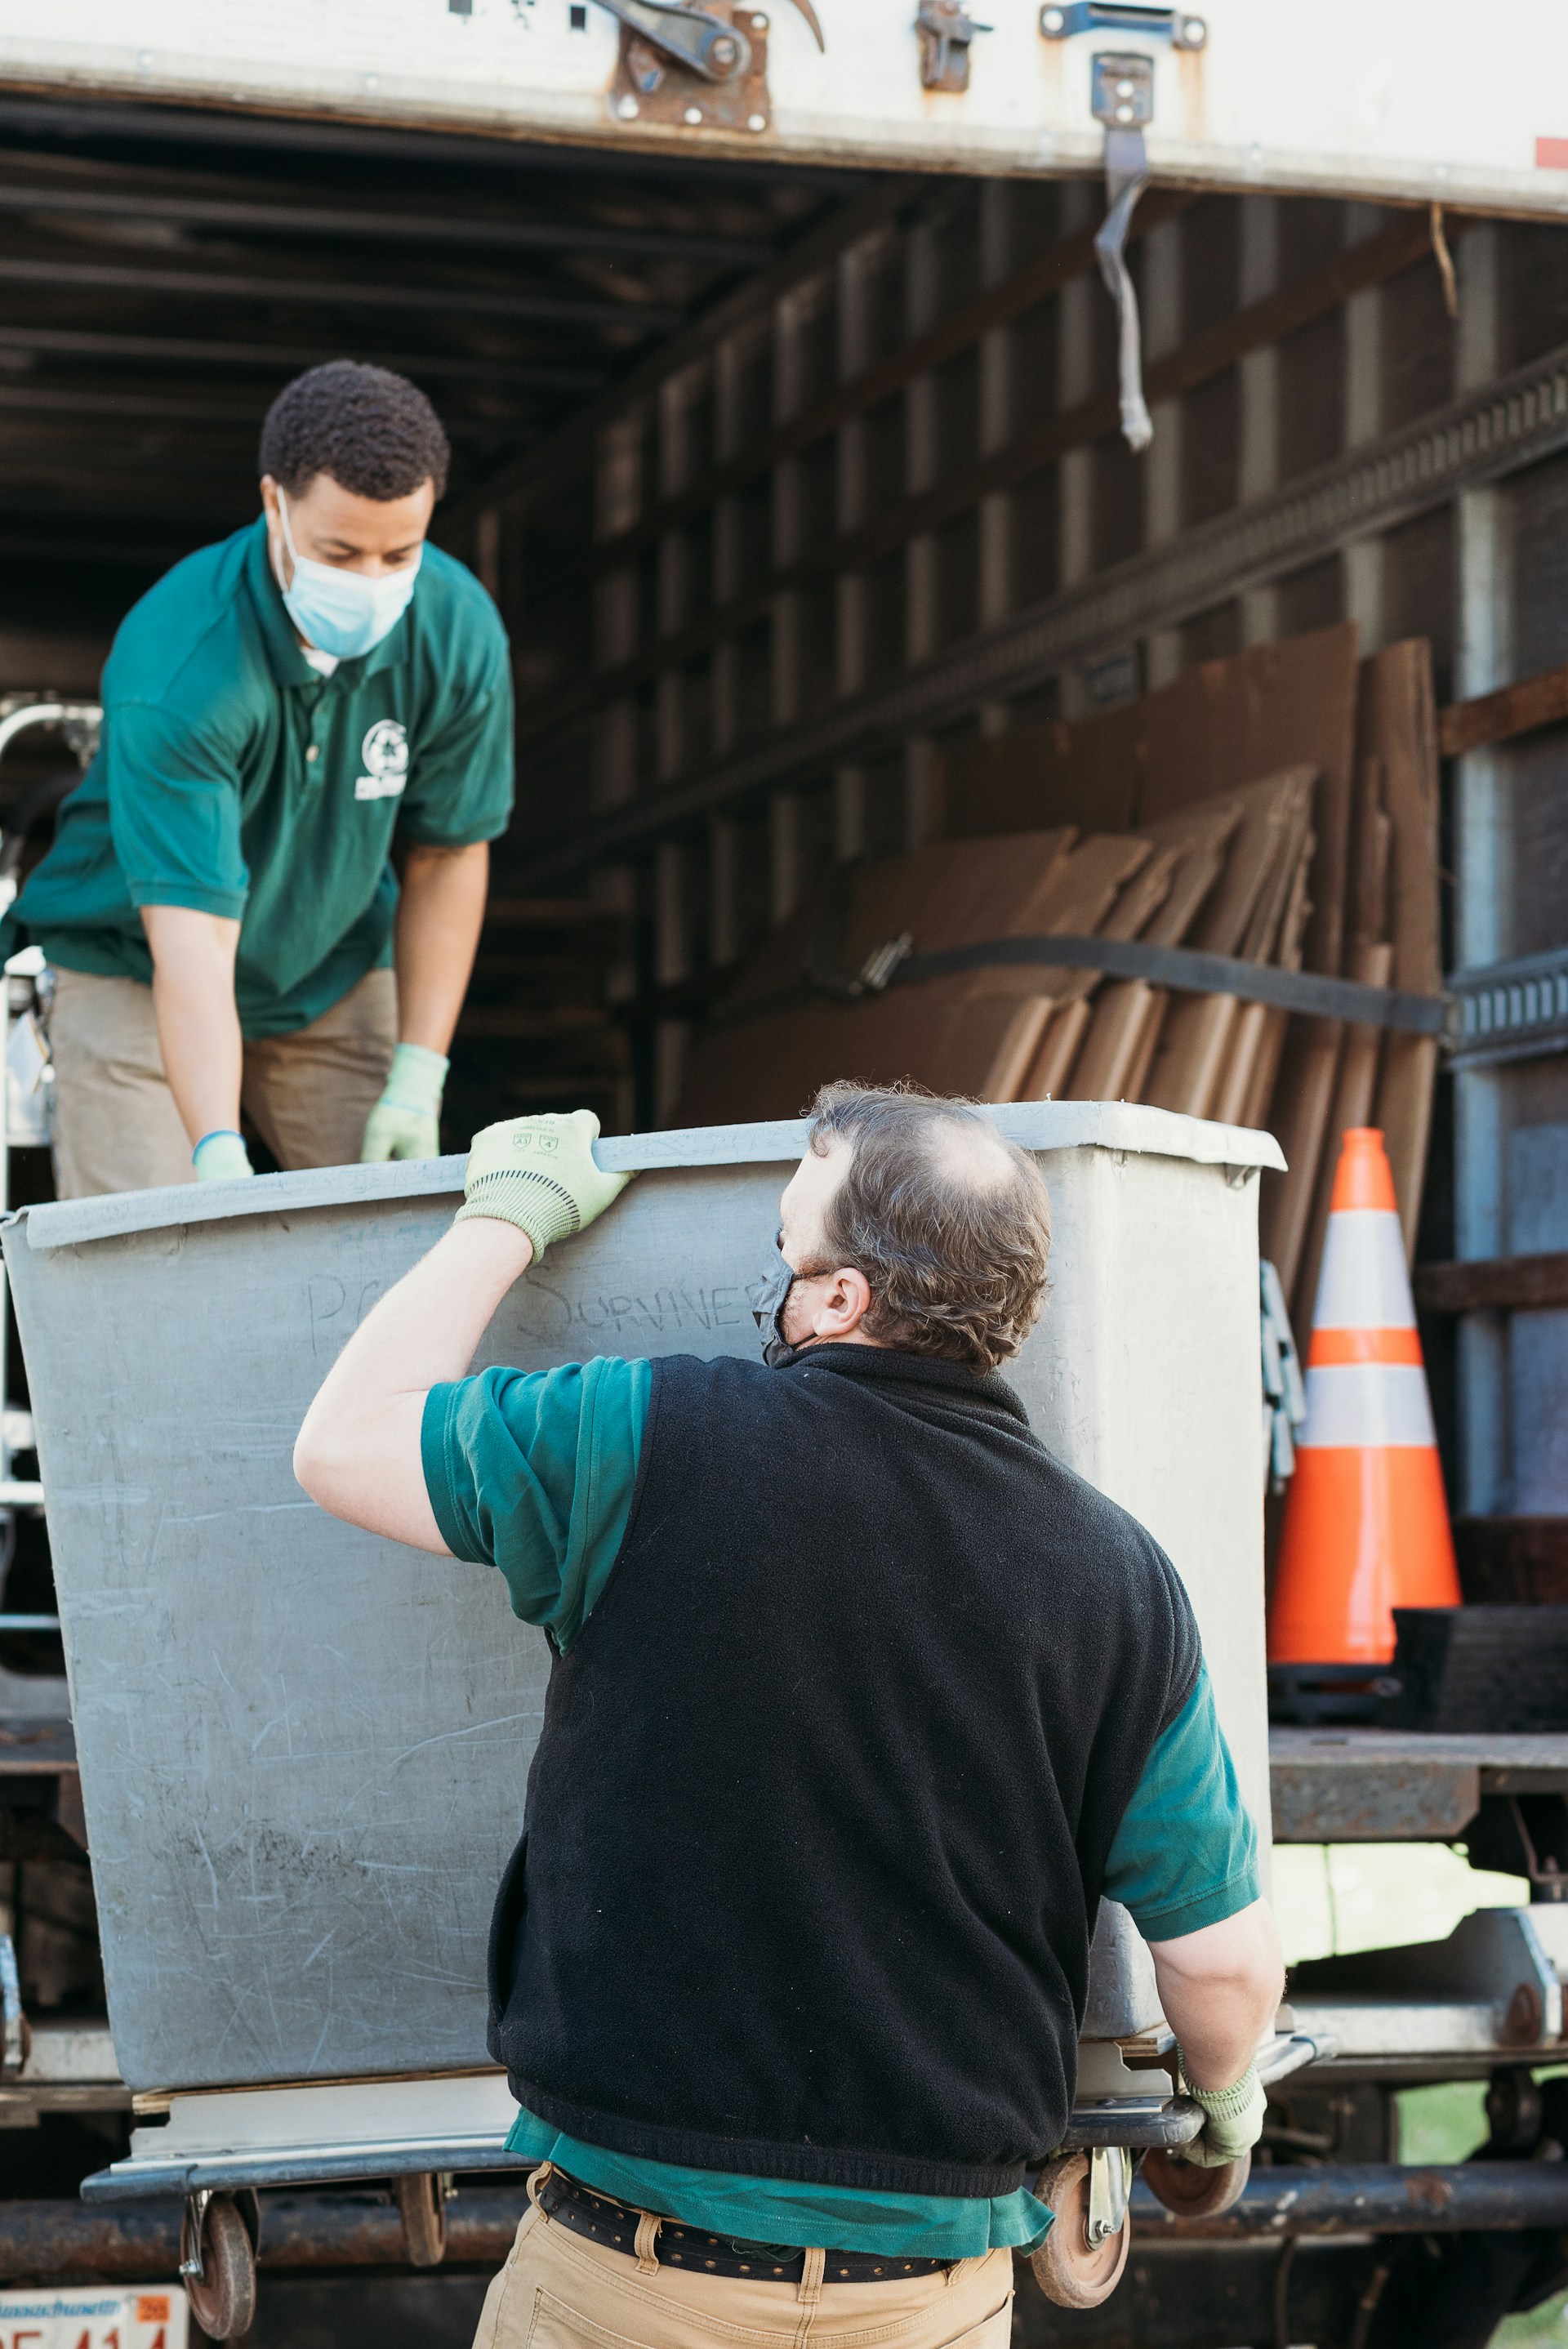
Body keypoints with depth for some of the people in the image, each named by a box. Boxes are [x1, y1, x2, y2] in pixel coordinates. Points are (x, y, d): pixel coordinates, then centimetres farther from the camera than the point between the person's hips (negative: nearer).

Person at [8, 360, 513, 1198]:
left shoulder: (460, 634, -18)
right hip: (137, 970, -4)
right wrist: (219, 1158, -49)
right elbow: (190, 934, -38)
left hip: (333, 970, 4)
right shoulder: (174, 668, -33)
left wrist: (417, 1080, -10)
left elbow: (446, 855, -4)